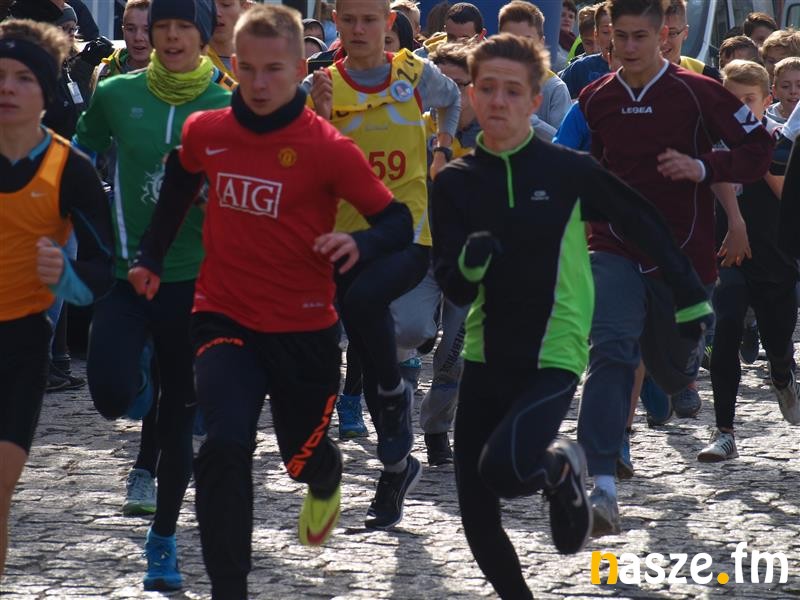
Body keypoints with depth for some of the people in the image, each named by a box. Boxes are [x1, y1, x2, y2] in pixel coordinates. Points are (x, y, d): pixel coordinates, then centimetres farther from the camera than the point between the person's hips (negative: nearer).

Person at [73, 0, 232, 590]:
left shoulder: (225, 108, -3)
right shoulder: (117, 94, -1)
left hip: (193, 277, 0)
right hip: (126, 270, 0)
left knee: (178, 417, 8)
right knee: (111, 392, -23)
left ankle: (164, 540, 24)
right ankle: (141, 374, 15)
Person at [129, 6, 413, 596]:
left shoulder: (329, 148, -14)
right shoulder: (204, 133, -3)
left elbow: (397, 220, -11)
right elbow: (180, 182, 21)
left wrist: (360, 244, -33)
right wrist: (151, 257, 25)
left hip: (304, 330, -1)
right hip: (224, 320, 1)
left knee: (302, 454, 17)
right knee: (226, 446, -22)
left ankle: (326, 481, 57)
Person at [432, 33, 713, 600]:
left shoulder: (568, 170, -8)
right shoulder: (456, 182, 0)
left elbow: (644, 224, 3)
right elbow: (453, 288, -4)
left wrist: (691, 299, 8)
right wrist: (468, 264, -26)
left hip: (553, 360, -4)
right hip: (486, 360, 4)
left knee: (503, 468, -27)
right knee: (477, 518, 2)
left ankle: (562, 468, 7)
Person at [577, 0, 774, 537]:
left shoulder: (697, 92, -5)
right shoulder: (596, 99, 5)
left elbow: (759, 149, -4)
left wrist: (703, 167, -18)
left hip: (683, 252, -1)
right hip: (616, 254, 1)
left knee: (671, 369, 11)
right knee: (611, 351, -21)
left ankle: (686, 362, 53)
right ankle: (603, 488, -29)